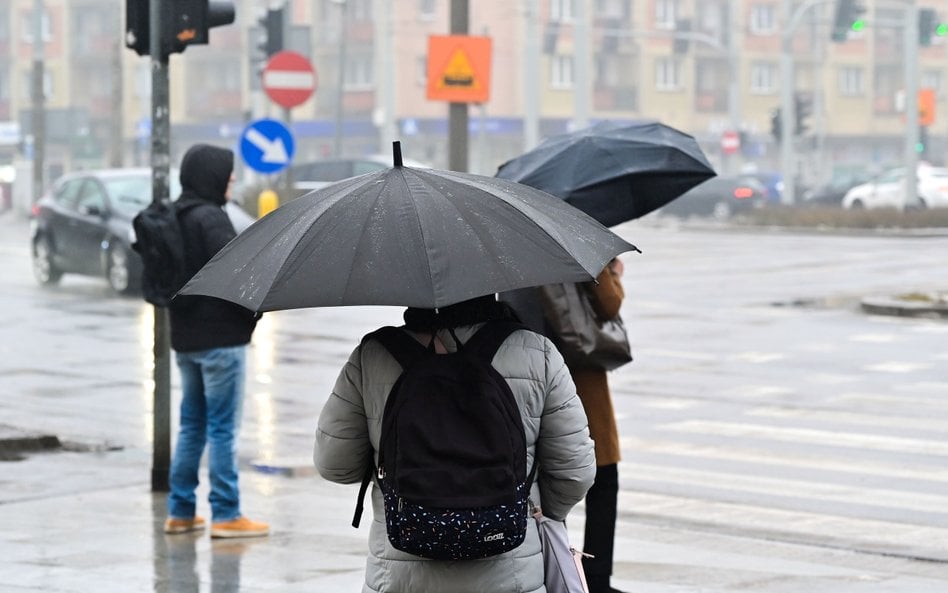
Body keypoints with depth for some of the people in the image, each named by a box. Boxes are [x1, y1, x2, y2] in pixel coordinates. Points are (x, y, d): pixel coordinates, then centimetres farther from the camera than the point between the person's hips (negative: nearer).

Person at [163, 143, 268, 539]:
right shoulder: (210, 219, -16)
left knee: (192, 424, 15)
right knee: (223, 427, -3)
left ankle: (180, 512, 18)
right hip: (220, 336, -9)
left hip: (186, 335, 9)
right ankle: (226, 515, -1)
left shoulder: (177, 218, 10)